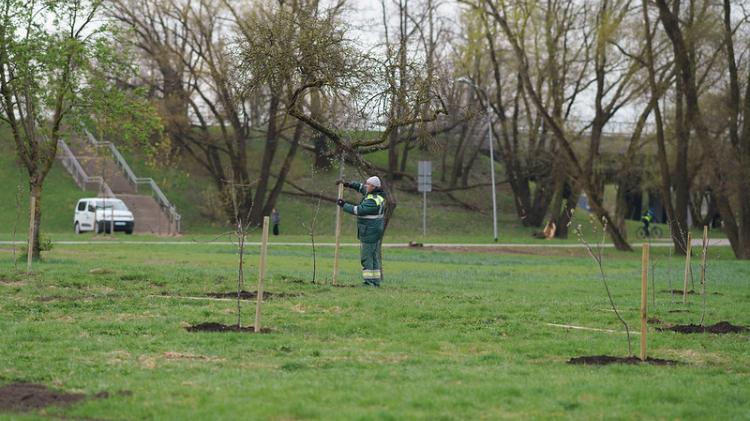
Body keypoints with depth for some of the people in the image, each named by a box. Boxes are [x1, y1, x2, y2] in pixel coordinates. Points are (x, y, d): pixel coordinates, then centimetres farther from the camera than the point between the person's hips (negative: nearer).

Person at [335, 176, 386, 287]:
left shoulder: (373, 201, -22)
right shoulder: (377, 195, 9)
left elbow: (359, 210, -23)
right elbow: (361, 187, 24)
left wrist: (344, 205, -13)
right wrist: (348, 184, 15)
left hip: (369, 234, -10)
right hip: (374, 232, 10)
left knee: (366, 257, -6)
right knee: (373, 257, 14)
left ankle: (368, 281, -6)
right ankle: (376, 281, 17)